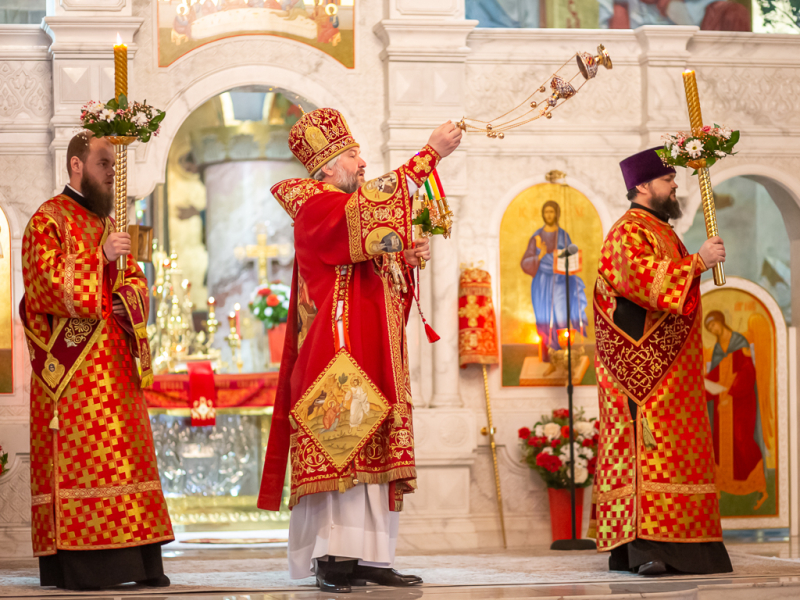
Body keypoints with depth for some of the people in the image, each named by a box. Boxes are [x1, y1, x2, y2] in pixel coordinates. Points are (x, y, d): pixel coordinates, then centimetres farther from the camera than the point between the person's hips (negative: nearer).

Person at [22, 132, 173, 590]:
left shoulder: (107, 224, 21)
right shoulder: (48, 220, -1)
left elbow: (136, 281, 21)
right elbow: (46, 280, -13)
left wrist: (127, 295, -2)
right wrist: (101, 258, -19)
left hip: (113, 360, 7)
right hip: (71, 361, -7)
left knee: (122, 455, 3)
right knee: (76, 454, -11)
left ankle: (137, 561, 2)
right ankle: (74, 564, -13)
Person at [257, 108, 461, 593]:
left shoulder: (349, 212, 23)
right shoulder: (317, 207, -7)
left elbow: (377, 274, 26)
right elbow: (376, 204, -24)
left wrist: (407, 259, 4)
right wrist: (431, 154, -22)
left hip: (371, 349, 10)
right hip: (338, 350, -10)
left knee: (372, 452, 3)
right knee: (339, 443, -14)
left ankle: (369, 556, 1)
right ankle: (331, 557, -16)